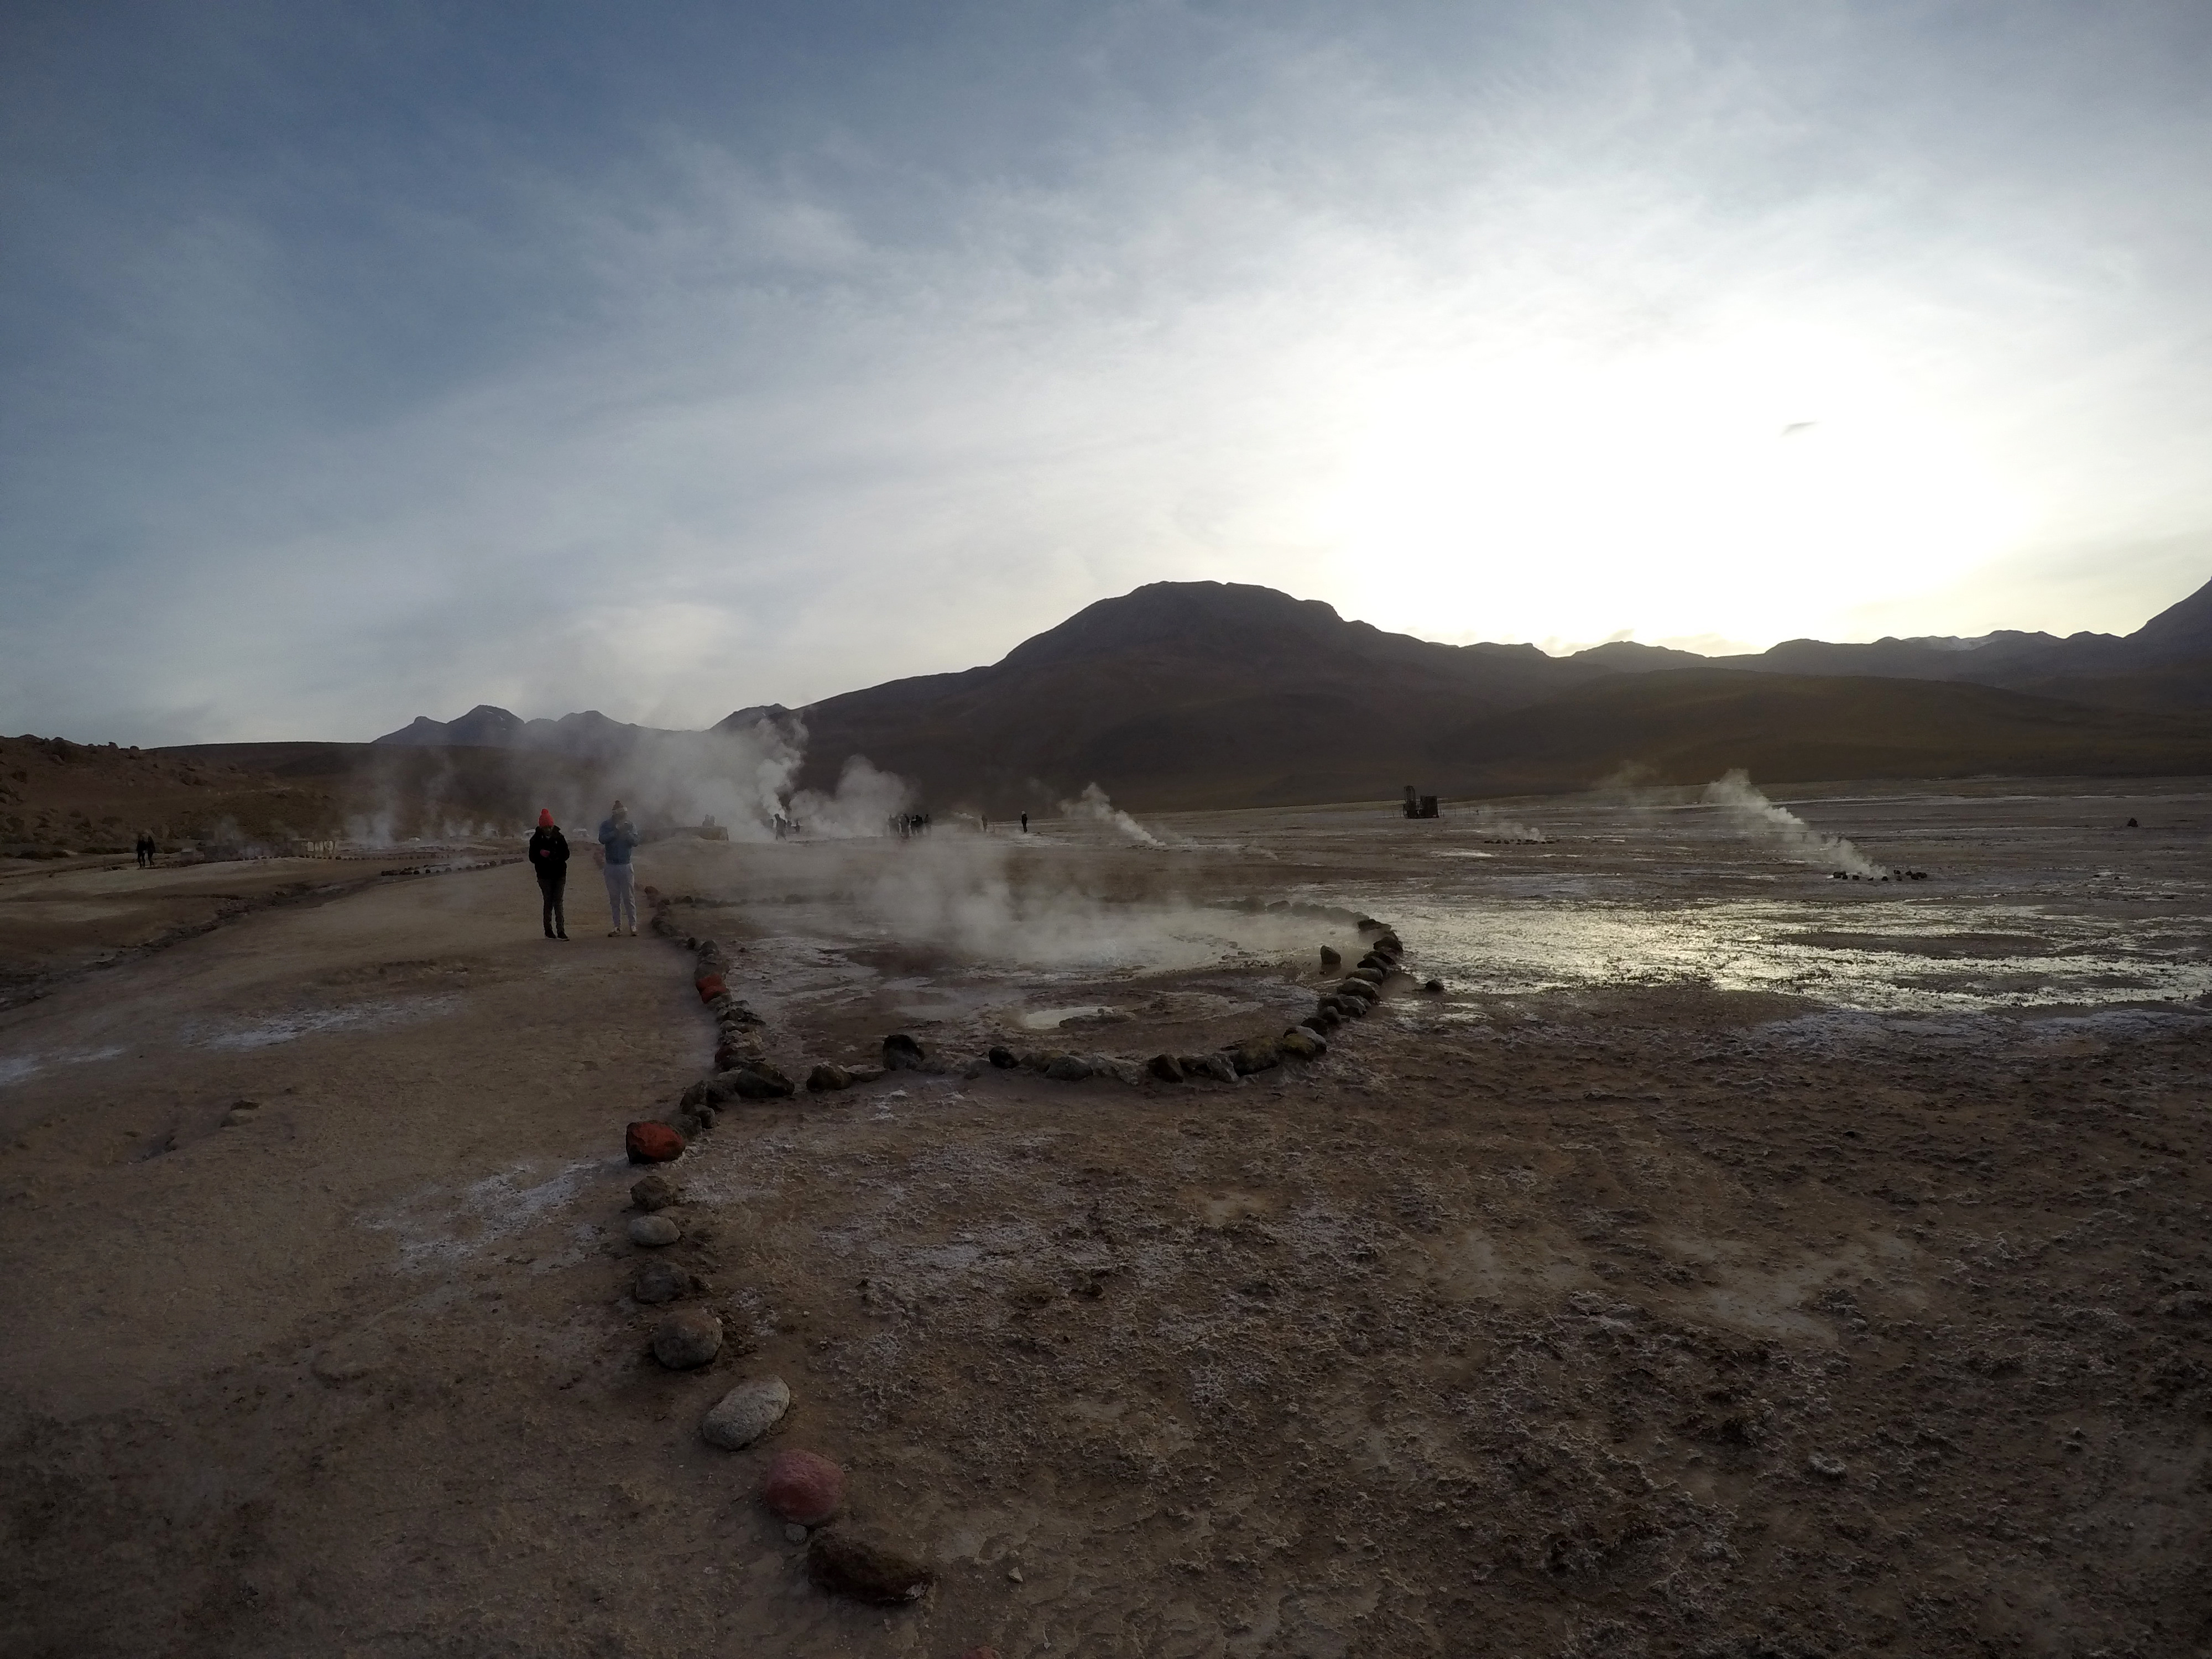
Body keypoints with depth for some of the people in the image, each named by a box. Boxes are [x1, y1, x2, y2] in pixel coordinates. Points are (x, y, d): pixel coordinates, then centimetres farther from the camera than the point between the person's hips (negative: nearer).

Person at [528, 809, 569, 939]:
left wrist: (557, 857, -19)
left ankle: (561, 931, -3)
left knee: (558, 903, -1)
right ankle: (549, 930, 14)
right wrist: (541, 854, -23)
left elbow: (566, 854, 2)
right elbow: (532, 858, -3)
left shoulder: (559, 837, 1)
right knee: (548, 903, 4)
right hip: (545, 876, -1)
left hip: (560, 874, 1)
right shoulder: (536, 839, -2)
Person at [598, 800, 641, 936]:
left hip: (625, 866, -2)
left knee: (629, 898, -4)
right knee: (614, 899, 6)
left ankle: (633, 927, -1)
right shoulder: (606, 826, 3)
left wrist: (627, 832, -26)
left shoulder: (631, 826, 2)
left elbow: (635, 842, -11)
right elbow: (602, 839, -15)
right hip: (611, 867, 2)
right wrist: (617, 830, -23)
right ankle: (618, 928, 11)